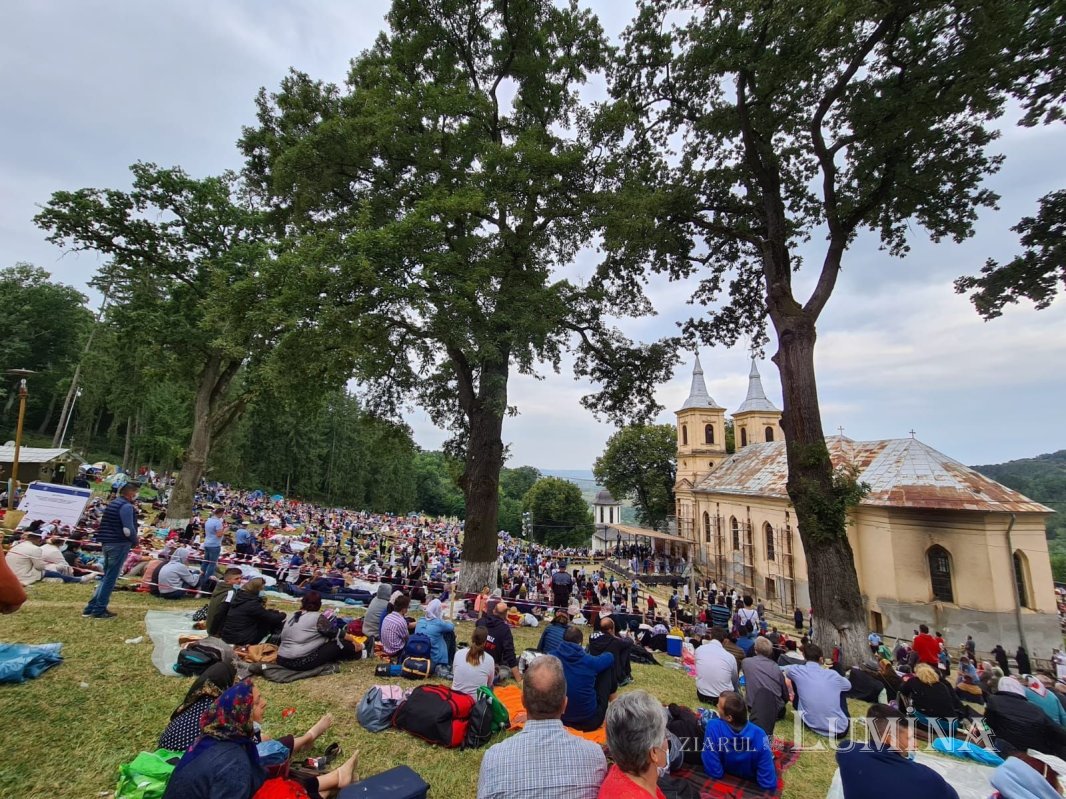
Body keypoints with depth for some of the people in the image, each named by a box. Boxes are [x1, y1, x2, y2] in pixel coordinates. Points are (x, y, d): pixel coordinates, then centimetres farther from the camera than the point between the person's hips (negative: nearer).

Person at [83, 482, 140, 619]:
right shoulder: (126, 506, -16)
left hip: (107, 543, 10)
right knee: (111, 578, -1)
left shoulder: (112, 504, 15)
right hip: (119, 544, -10)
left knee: (107, 576, 18)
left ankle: (90, 608, 21)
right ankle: (99, 610, 5)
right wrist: (135, 541, -4)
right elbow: (128, 530, -21)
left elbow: (105, 523, 21)